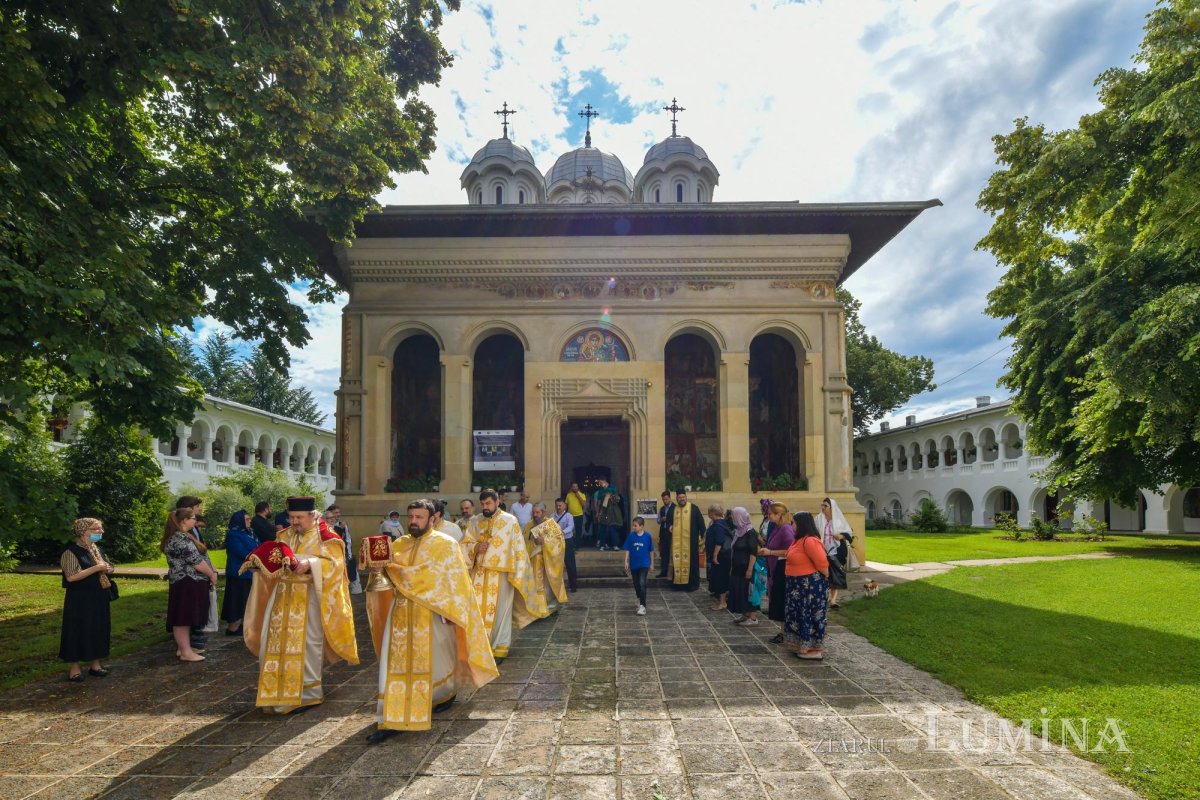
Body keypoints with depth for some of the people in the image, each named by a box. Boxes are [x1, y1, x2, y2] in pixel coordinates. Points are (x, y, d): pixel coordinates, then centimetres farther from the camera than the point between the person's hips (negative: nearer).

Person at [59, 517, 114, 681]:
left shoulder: (95, 549, 11)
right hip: (80, 600, -7)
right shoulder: (71, 551, -14)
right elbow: (71, 576, -24)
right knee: (78, 631, -1)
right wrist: (96, 568, -23)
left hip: (98, 598, 8)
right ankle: (74, 668, 11)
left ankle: (95, 664, 21)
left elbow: (109, 567, 20)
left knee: (99, 630, 11)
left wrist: (107, 569, -4)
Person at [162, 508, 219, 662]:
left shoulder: (179, 536, 16)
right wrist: (212, 574, -8)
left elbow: (196, 557, 19)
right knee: (183, 617, -6)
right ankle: (186, 652, -2)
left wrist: (211, 572, 9)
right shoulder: (181, 538, -19)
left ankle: (184, 647, 23)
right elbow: (196, 561, -21)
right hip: (186, 584, -11)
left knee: (186, 616, 15)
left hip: (187, 583, 11)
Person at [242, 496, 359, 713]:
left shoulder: (326, 537, -5)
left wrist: (310, 564, -27)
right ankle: (277, 688, 16)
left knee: (307, 642, 0)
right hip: (283, 595, 6)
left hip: (309, 597, -5)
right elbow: (273, 563, 13)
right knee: (274, 639, 4)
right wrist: (260, 561, -7)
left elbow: (334, 563, -14)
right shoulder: (284, 536, 13)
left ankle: (309, 688, 13)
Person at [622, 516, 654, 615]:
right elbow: (627, 550, 0)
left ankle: (642, 606, -13)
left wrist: (652, 564, 4)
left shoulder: (647, 536, -10)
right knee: (636, 584, 16)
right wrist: (626, 562, -5)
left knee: (642, 583, -16)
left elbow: (651, 551, 0)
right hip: (634, 564, 3)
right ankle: (639, 599, 43)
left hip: (644, 564, -3)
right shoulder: (631, 535, -6)